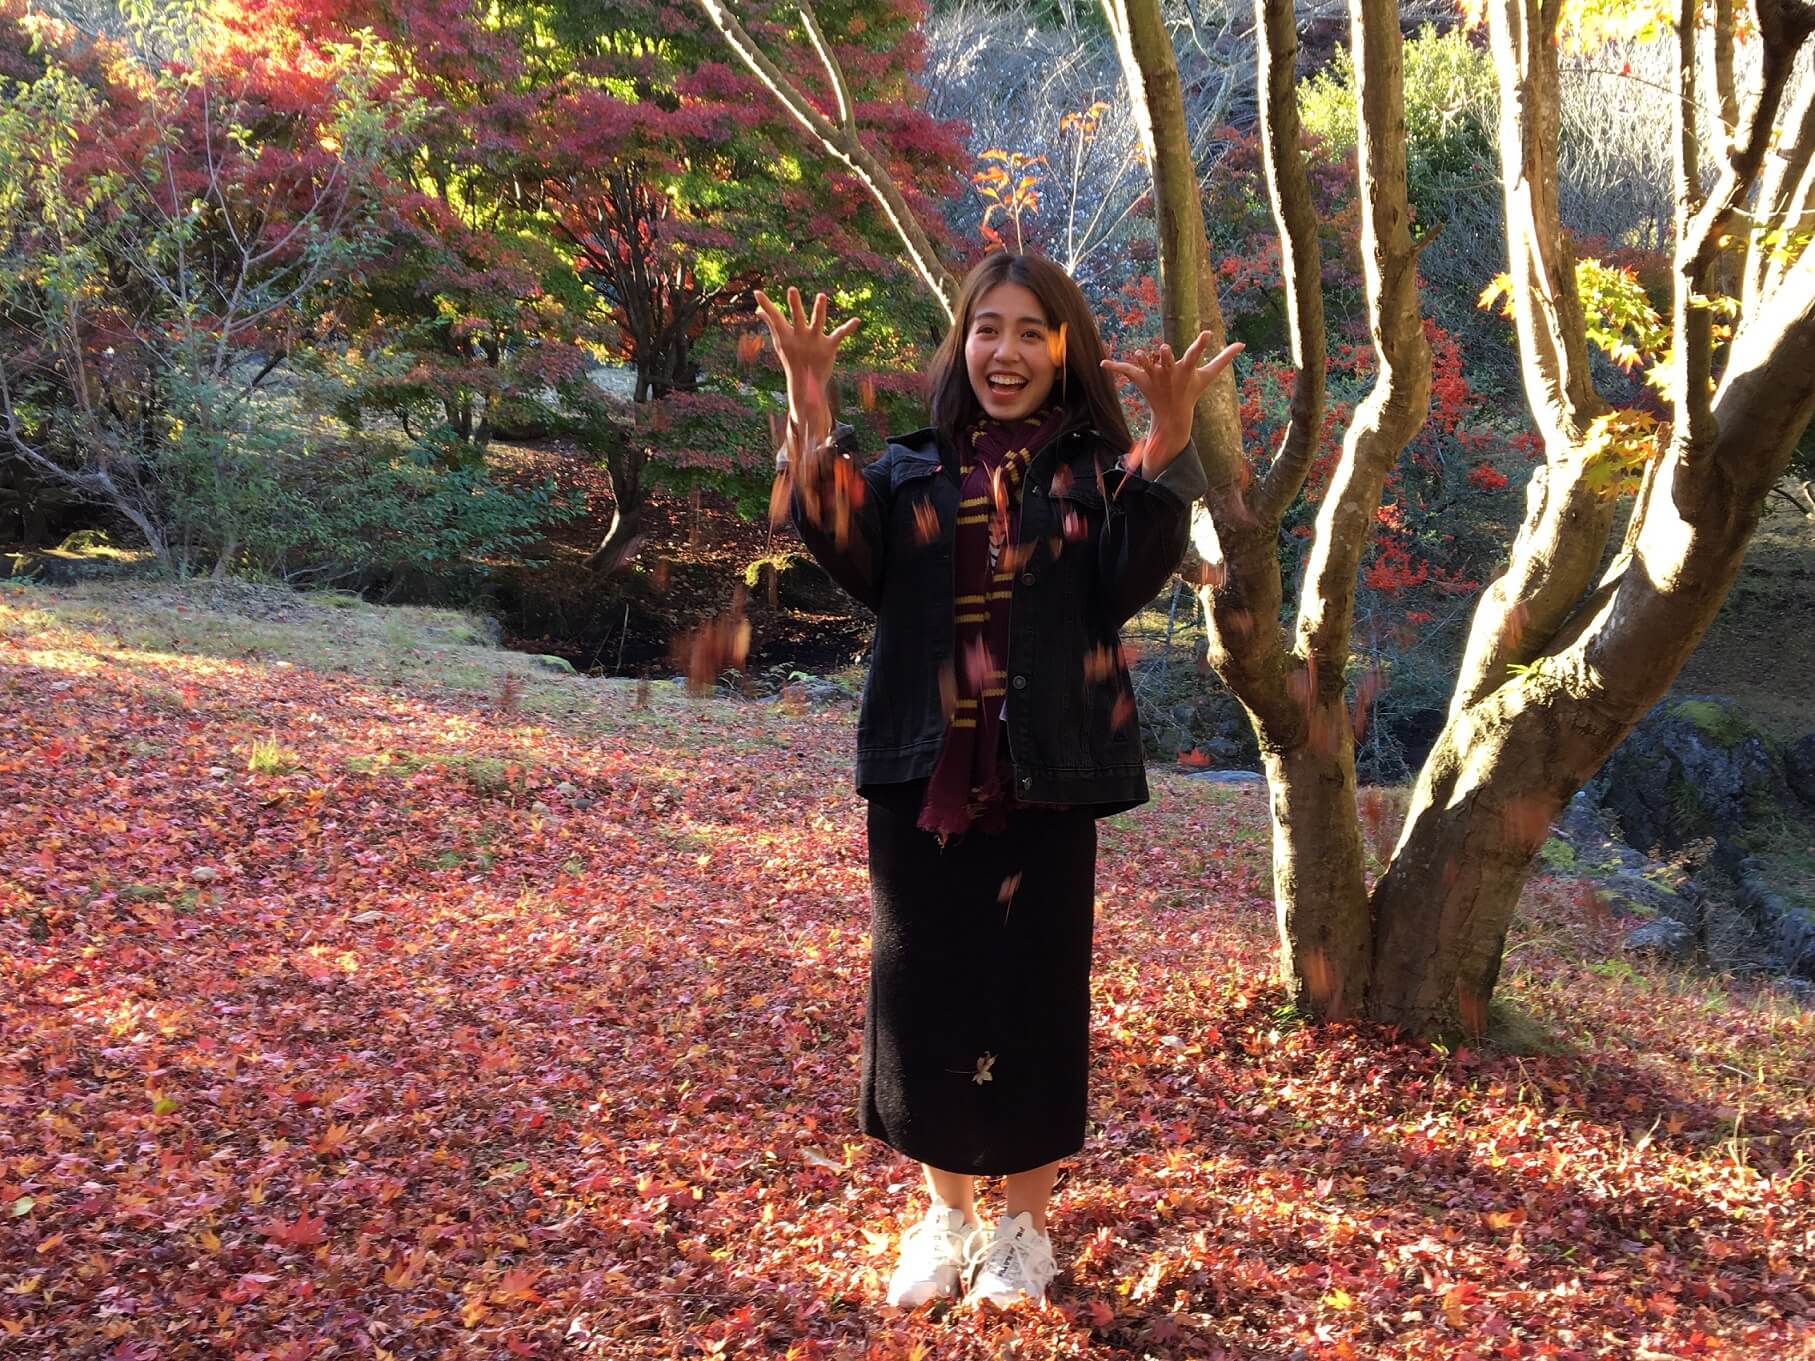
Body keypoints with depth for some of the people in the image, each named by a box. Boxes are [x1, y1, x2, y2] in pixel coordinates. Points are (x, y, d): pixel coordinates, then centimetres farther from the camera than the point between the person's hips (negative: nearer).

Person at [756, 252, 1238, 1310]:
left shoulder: (1096, 471, 2)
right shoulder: (914, 468, 7)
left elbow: (1130, 584, -16)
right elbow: (853, 557, -12)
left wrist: (1169, 449, -27)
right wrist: (814, 420, -21)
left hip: (1044, 776, -2)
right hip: (923, 772, 2)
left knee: (1035, 989, 6)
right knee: (923, 982, 8)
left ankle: (1025, 1222, 25)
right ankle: (947, 1211, 28)